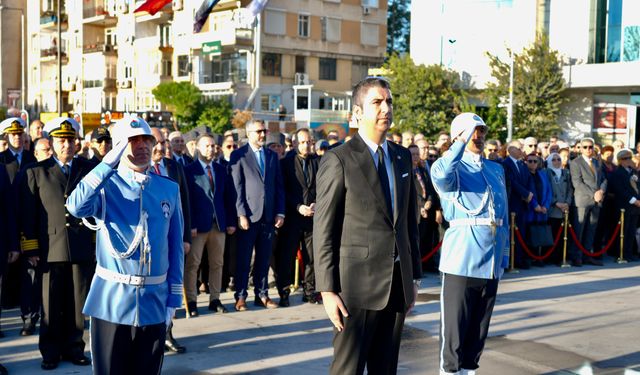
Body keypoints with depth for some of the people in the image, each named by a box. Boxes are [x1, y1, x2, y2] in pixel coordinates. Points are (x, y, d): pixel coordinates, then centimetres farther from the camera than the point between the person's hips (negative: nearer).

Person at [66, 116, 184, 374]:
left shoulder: (169, 189, 5)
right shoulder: (106, 185, -3)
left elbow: (175, 247, 8)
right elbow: (76, 207, -26)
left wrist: (173, 298, 6)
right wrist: (108, 164, -27)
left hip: (154, 302, 3)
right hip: (111, 301, -3)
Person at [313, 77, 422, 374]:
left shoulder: (403, 157, 11)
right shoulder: (338, 159, -9)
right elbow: (323, 230, -10)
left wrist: (414, 275, 14)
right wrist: (327, 290, -13)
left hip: (398, 283, 6)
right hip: (357, 282, -6)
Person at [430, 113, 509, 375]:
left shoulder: (496, 170, 15)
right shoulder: (452, 168, -2)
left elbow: (503, 216, 19)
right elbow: (440, 175, -28)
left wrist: (504, 255, 16)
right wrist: (463, 142, -26)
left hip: (491, 262, 6)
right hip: (462, 260, -5)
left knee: (479, 330, 14)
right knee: (454, 329, 0)